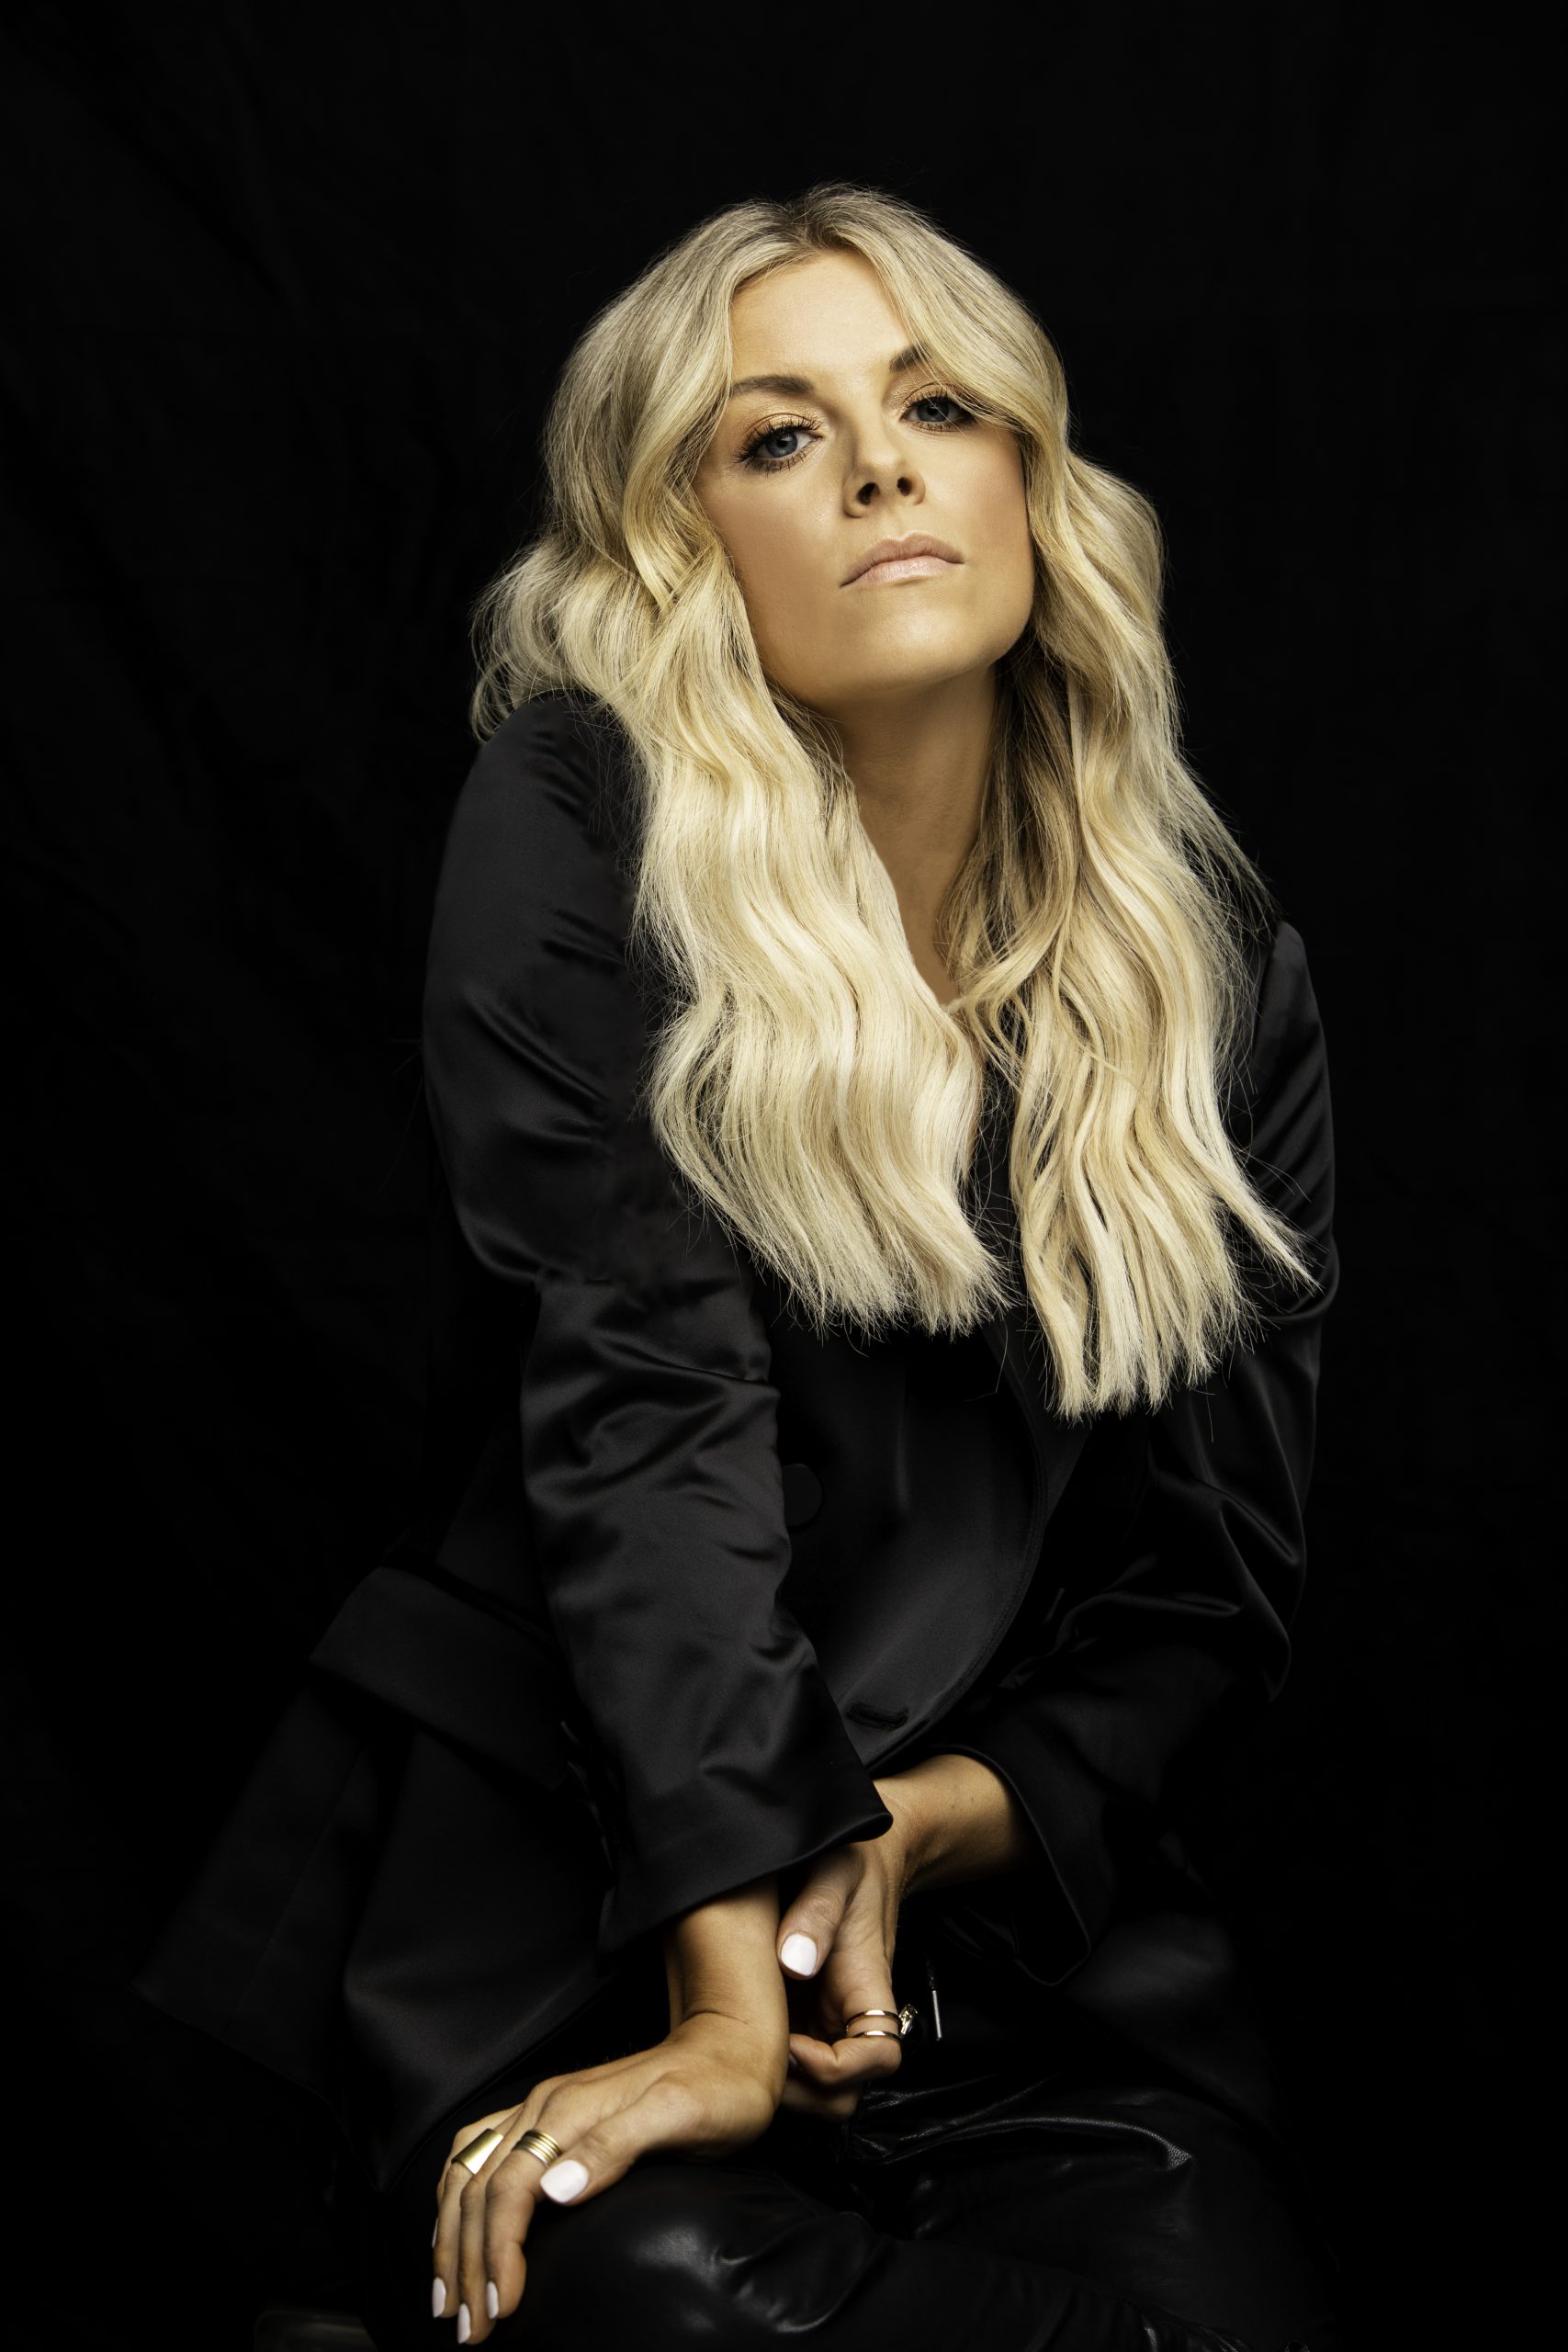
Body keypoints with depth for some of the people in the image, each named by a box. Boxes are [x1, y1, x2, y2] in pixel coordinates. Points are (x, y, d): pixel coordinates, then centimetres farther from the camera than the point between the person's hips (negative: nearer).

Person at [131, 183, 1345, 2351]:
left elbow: (1220, 1571, 7)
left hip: (1032, 1913, 3)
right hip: (558, 1890, -3)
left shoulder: (1213, 953, 7)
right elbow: (637, 1395, -15)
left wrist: (925, 1832, -13)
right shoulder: (586, 825, -3)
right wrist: (735, 1996, -24)